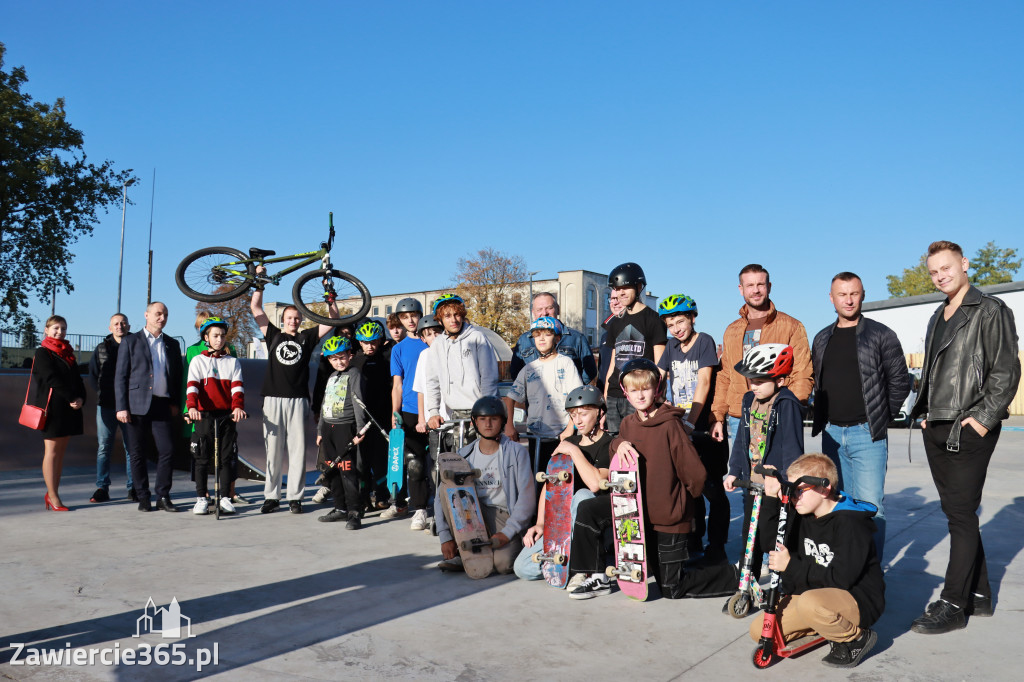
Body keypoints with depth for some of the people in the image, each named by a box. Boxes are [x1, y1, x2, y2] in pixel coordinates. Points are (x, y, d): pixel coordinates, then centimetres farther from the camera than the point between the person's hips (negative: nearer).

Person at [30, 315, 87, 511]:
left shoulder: (68, 353, 17)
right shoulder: (42, 353, -2)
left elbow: (77, 379, 12)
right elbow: (52, 379, -13)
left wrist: (80, 398, -5)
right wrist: (72, 399, -15)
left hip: (70, 408, 7)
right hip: (52, 406, -6)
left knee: (61, 451, 8)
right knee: (52, 451, -3)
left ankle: (52, 493, 14)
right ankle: (53, 497, 0)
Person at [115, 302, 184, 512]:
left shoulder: (172, 344, 15)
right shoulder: (131, 341, 6)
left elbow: (178, 375, 17)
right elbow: (120, 376, 2)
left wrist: (175, 403, 6)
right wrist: (121, 407, -6)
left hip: (163, 406, 2)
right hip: (137, 405, -2)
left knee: (167, 451, -4)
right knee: (137, 454, 3)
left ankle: (163, 496, 7)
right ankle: (143, 497, 13)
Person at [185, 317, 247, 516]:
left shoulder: (233, 362, 12)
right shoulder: (198, 360, 8)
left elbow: (237, 387, -1)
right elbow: (192, 385, -6)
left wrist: (238, 406, -19)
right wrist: (191, 407, -24)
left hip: (227, 415, 1)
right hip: (204, 415, -1)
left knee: (226, 458, 3)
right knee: (202, 458, 2)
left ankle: (226, 498, 9)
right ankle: (201, 498, 10)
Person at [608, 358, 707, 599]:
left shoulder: (670, 424, -16)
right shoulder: (628, 423, 6)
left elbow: (694, 470, -13)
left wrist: (687, 496, 2)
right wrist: (619, 444, -3)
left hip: (670, 517, -6)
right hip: (640, 514, 6)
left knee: (671, 590, 1)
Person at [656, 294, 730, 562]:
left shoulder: (705, 341, -7)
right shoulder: (671, 346, 12)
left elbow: (704, 382, -17)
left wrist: (691, 423, -24)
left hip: (705, 430, -6)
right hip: (681, 431, 6)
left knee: (712, 488, -1)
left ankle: (716, 546, 10)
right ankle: (694, 541, 25)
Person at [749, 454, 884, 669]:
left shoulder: (850, 523, -20)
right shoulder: (804, 516, 2)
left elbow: (841, 578, -26)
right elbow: (770, 544, 3)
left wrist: (791, 566, -23)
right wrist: (771, 498, -6)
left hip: (860, 601, -8)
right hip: (815, 592, 8)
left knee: (809, 602, -39)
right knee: (759, 631, -2)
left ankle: (855, 638, -9)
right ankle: (831, 624, 11)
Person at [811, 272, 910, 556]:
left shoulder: (881, 335, -1)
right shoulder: (822, 339, 13)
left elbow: (899, 381, 0)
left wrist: (881, 418, -1)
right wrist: (824, 419, 12)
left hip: (867, 434, -5)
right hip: (831, 434, 5)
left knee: (870, 505, -6)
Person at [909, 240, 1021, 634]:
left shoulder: (990, 311, -4)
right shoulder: (938, 318, 18)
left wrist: (983, 418, -15)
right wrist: (925, 413, 11)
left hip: (970, 430, -8)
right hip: (936, 431, 8)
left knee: (961, 514, -6)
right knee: (957, 513, 12)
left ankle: (953, 605, 0)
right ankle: (979, 595, 22)